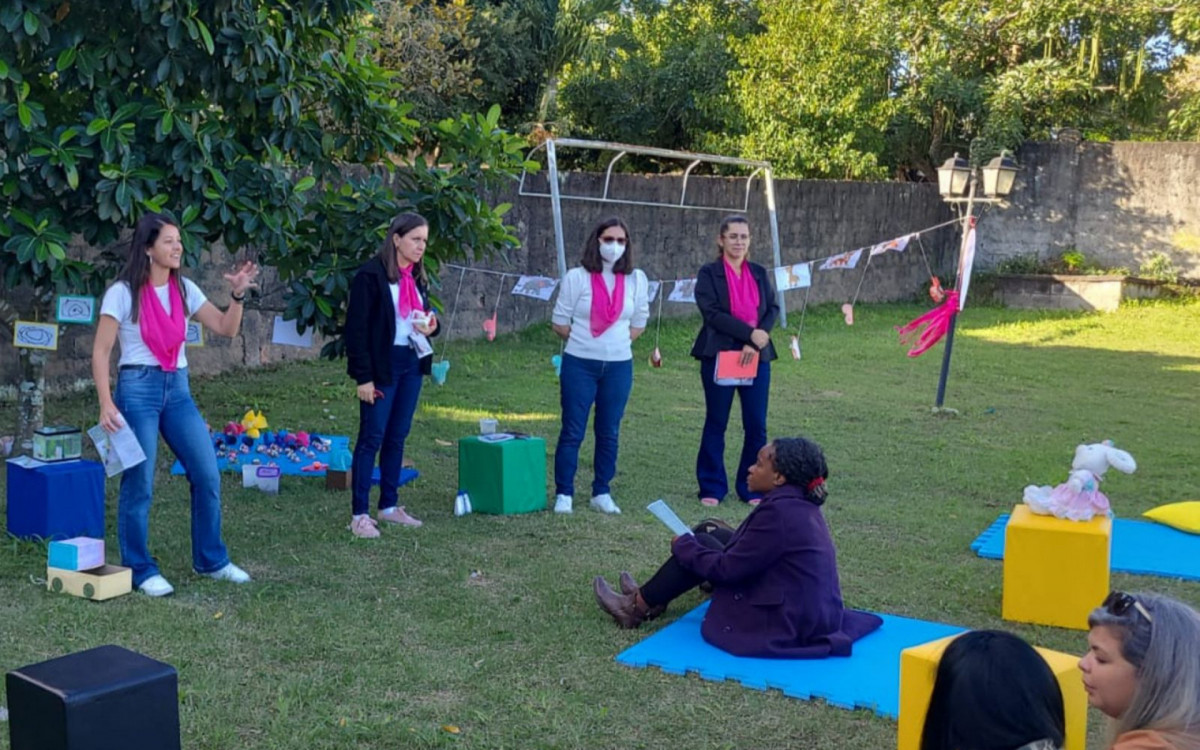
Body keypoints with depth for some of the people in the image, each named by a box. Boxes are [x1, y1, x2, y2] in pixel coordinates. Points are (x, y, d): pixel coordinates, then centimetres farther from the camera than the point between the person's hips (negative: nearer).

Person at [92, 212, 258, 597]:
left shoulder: (184, 289, 7)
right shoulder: (123, 292, -8)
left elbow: (227, 329, 8)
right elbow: (100, 351, -9)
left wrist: (238, 294, -8)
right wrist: (106, 404, -17)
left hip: (178, 388, 6)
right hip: (138, 388, -5)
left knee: (207, 475, 6)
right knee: (138, 484, -1)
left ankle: (211, 560, 21)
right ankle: (140, 570, 13)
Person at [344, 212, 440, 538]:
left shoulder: (417, 277, 12)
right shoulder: (371, 275, -11)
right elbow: (356, 328, -14)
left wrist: (430, 326, -3)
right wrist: (363, 377, -17)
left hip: (411, 364, 7)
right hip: (382, 366, -7)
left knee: (397, 437, 11)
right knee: (371, 438, -4)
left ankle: (389, 506, 21)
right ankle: (359, 514, 2)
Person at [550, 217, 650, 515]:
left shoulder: (636, 280, 3)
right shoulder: (576, 277, -4)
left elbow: (639, 322, 14)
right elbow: (559, 322, 1)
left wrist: (617, 343, 8)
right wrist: (584, 342, 6)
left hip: (619, 366, 3)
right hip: (579, 365, -2)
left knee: (609, 433, 8)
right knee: (573, 431, 0)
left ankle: (602, 493, 19)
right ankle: (563, 494, 9)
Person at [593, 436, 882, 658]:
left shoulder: (778, 512, -24)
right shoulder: (802, 505, 4)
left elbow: (727, 569, -18)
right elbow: (747, 549, 16)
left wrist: (683, 546, -3)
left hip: (783, 626, -9)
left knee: (701, 546, -3)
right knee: (714, 538, 15)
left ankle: (637, 608, 12)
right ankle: (649, 598, 27)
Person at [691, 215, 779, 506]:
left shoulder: (759, 273, 11)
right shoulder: (709, 273, -1)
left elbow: (773, 308, 4)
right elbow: (712, 312, -12)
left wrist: (756, 342, -12)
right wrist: (750, 333, -17)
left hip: (756, 357, 4)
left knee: (756, 425, 2)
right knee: (716, 424, 5)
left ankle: (752, 488, 14)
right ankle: (712, 488, 15)